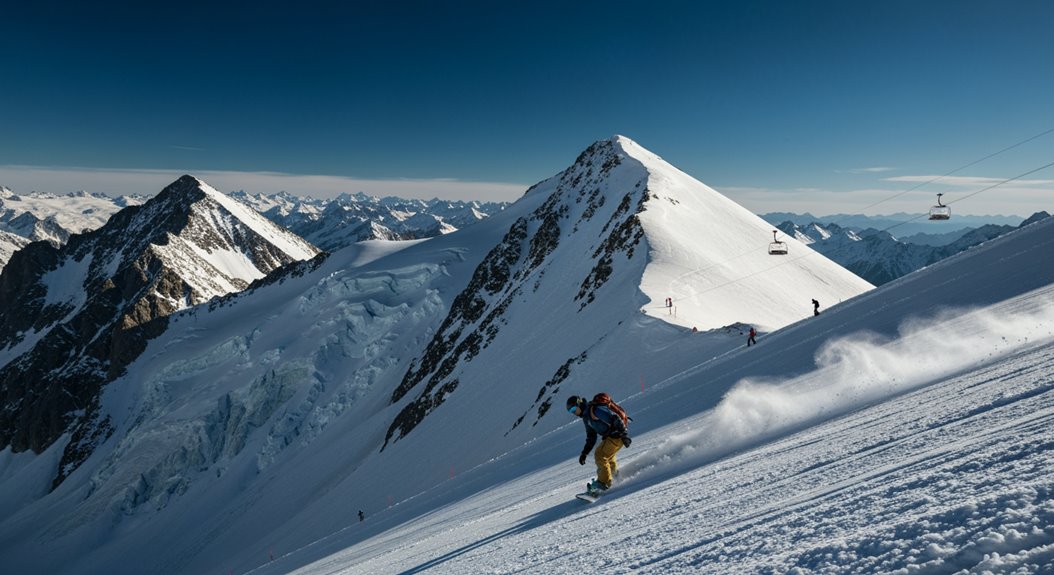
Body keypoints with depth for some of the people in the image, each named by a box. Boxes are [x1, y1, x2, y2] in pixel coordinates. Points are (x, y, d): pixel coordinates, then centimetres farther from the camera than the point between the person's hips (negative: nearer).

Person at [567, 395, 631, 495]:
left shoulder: (595, 409, -21)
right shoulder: (586, 417, 11)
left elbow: (615, 419, -26)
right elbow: (591, 437, 18)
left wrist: (624, 434, -28)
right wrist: (584, 453, 12)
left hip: (617, 435, -11)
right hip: (609, 437, 11)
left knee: (601, 457, -13)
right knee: (599, 454, 26)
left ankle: (604, 482, -1)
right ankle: (616, 474, 41)